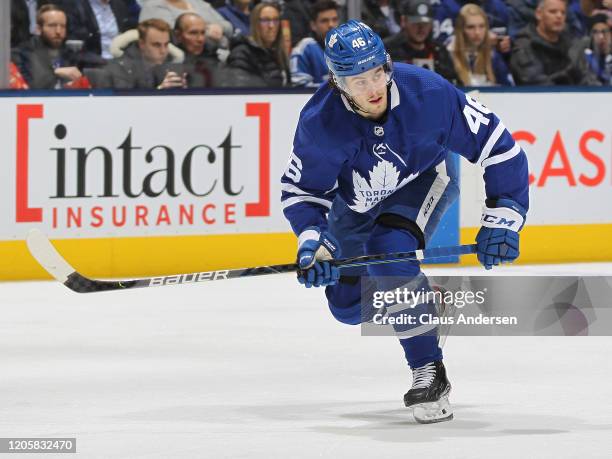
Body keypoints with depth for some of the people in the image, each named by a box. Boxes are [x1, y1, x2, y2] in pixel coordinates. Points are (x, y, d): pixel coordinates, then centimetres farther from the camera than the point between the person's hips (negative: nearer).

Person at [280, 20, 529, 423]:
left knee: (390, 252, -32)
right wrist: (312, 240, -36)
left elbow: (497, 145, -26)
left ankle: (430, 371, -22)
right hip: (357, 200, 3)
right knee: (348, 306, 7)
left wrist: (502, 220, -28)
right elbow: (301, 190, -17)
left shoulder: (428, 93, -35)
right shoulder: (320, 122, -30)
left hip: (426, 177, -3)